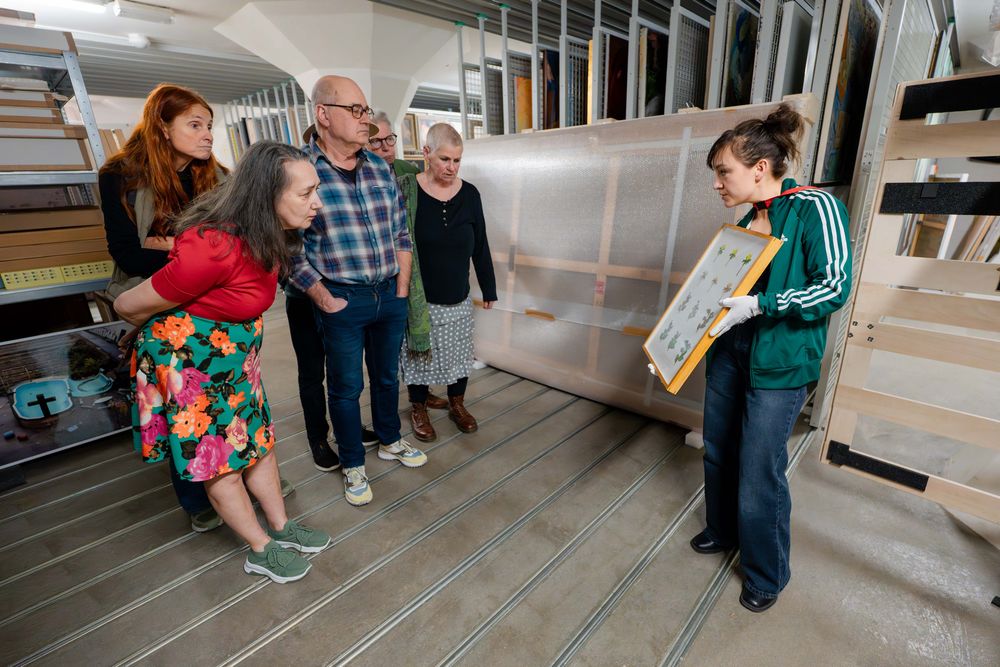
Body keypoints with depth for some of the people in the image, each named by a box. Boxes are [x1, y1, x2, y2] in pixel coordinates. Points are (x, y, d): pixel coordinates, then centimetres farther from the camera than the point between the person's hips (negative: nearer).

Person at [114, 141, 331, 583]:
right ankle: (262, 551, 26)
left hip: (235, 356, 8)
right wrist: (173, 331, 3)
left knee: (258, 439, 15)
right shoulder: (213, 248, -32)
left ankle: (282, 528, 34)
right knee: (219, 459, 8)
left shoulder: (267, 236, -7)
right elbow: (129, 306, -17)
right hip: (189, 359, -7)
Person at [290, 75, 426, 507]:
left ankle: (390, 442, 42)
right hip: (341, 301, -4)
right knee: (346, 387, 10)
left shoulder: (380, 168, 7)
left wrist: (401, 289, 5)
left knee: (387, 376, 19)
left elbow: (400, 232, 10)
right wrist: (323, 300, -11)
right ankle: (352, 465, 31)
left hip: (390, 295, 5)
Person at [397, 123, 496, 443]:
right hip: (418, 299, -3)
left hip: (459, 299, 3)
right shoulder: (406, 190, -10)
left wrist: (488, 288, 8)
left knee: (459, 353, 14)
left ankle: (457, 404, 36)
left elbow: (480, 246, 5)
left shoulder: (469, 194, -1)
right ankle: (418, 409, 32)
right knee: (418, 354, 10)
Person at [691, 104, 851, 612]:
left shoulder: (815, 208, -10)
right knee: (718, 452, 17)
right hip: (729, 352, 7)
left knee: (759, 473, 1)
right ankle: (723, 531, 43)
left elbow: (835, 286, -16)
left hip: (779, 364, -7)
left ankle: (767, 575, 27)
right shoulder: (746, 223, 9)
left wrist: (759, 306, -25)